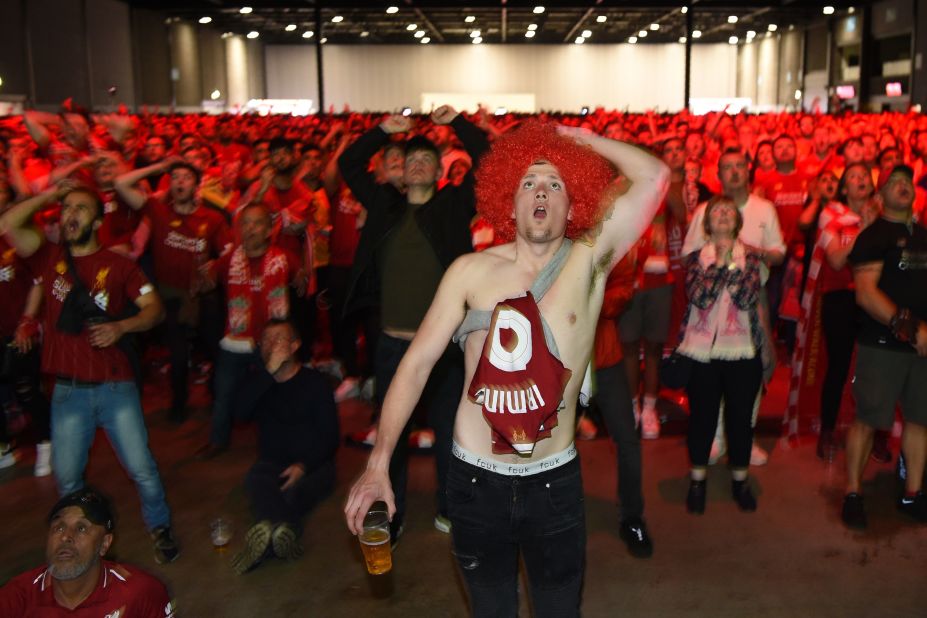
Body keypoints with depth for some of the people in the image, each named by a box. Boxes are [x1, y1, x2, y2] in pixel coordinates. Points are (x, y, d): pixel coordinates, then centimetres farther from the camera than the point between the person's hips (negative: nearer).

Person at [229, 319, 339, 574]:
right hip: (272, 463, 1)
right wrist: (269, 372, -20)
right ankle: (283, 529, -59)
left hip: (312, 465, -1)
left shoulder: (314, 382, -1)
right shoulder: (257, 381, 9)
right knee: (256, 479, -34)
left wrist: (303, 466, -21)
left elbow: (329, 437, -4)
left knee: (292, 490, -36)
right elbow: (239, 411, -13)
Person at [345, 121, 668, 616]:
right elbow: (417, 362, -6)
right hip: (475, 479, 1)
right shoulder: (471, 270, -5)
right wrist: (379, 461, -12)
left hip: (555, 480, 0)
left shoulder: (589, 261, -6)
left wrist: (581, 139, -4)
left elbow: (654, 178, -16)